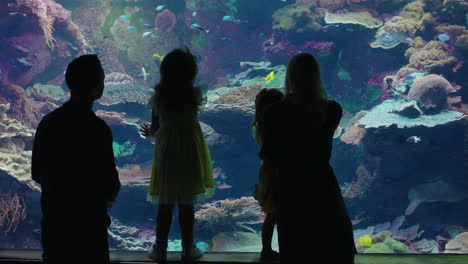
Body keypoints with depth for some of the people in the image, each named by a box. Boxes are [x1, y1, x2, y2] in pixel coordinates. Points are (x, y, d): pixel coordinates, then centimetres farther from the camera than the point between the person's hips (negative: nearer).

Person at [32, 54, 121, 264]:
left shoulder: (48, 121, 0)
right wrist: (109, 198, 8)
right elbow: (110, 184, -15)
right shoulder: (97, 129, -19)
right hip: (87, 223, -6)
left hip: (52, 217, 6)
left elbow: (36, 174, 9)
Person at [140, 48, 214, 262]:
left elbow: (155, 127, -2)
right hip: (190, 154, -1)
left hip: (166, 154, 1)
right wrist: (190, 61, 19)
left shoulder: (159, 96, -8)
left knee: (165, 205, 11)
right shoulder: (194, 95, -12)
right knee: (187, 205, 9)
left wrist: (148, 131, 21)